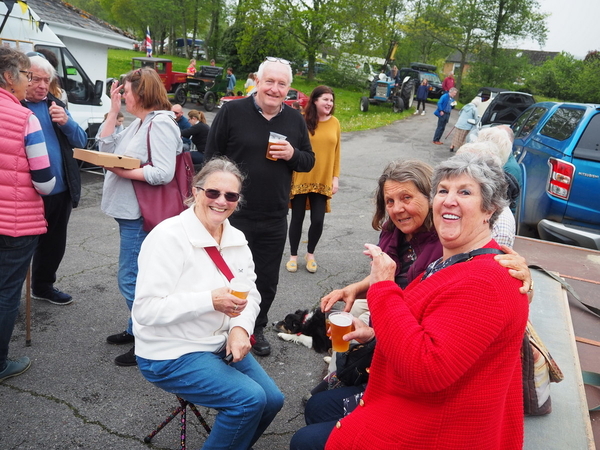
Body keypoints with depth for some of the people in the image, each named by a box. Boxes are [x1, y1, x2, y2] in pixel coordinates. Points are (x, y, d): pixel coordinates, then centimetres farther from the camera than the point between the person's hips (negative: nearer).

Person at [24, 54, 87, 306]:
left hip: (61, 191, 6)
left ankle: (43, 286, 39)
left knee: (54, 244, 19)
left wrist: (66, 121, -11)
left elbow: (81, 141, 7)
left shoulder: (55, 105, 10)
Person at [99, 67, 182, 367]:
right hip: (129, 212, 10)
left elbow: (163, 173, -24)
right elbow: (108, 147, 12)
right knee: (136, 276, 18)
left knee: (130, 279, -6)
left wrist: (122, 171, -19)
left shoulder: (160, 123, -15)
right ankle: (137, 329, 32)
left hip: (141, 216, -10)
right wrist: (113, 110, 7)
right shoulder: (139, 122, 15)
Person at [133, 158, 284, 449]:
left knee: (272, 400, 2)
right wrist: (211, 300, -32)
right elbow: (145, 310, -25)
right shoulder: (169, 237, -21)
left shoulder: (236, 239, 1)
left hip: (220, 344, 7)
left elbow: (250, 292, 4)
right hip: (171, 354, -7)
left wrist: (240, 327, -17)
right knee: (249, 399, -19)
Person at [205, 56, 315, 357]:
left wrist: (293, 155, -11)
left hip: (275, 220, 4)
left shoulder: (295, 120, 6)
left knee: (267, 281, 14)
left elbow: (309, 161, 13)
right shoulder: (232, 112, -5)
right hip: (234, 215, -3)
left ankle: (256, 329, 35)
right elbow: (211, 158, -2)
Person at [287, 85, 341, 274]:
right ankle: (293, 255, 26)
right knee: (297, 218, 8)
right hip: (300, 179, -2)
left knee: (318, 220, 3)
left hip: (323, 181, 3)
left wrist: (335, 177, 4)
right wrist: (289, 174, -9)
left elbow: (336, 152, 7)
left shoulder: (335, 123, 3)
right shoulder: (302, 121, -8)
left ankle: (310, 254, 28)